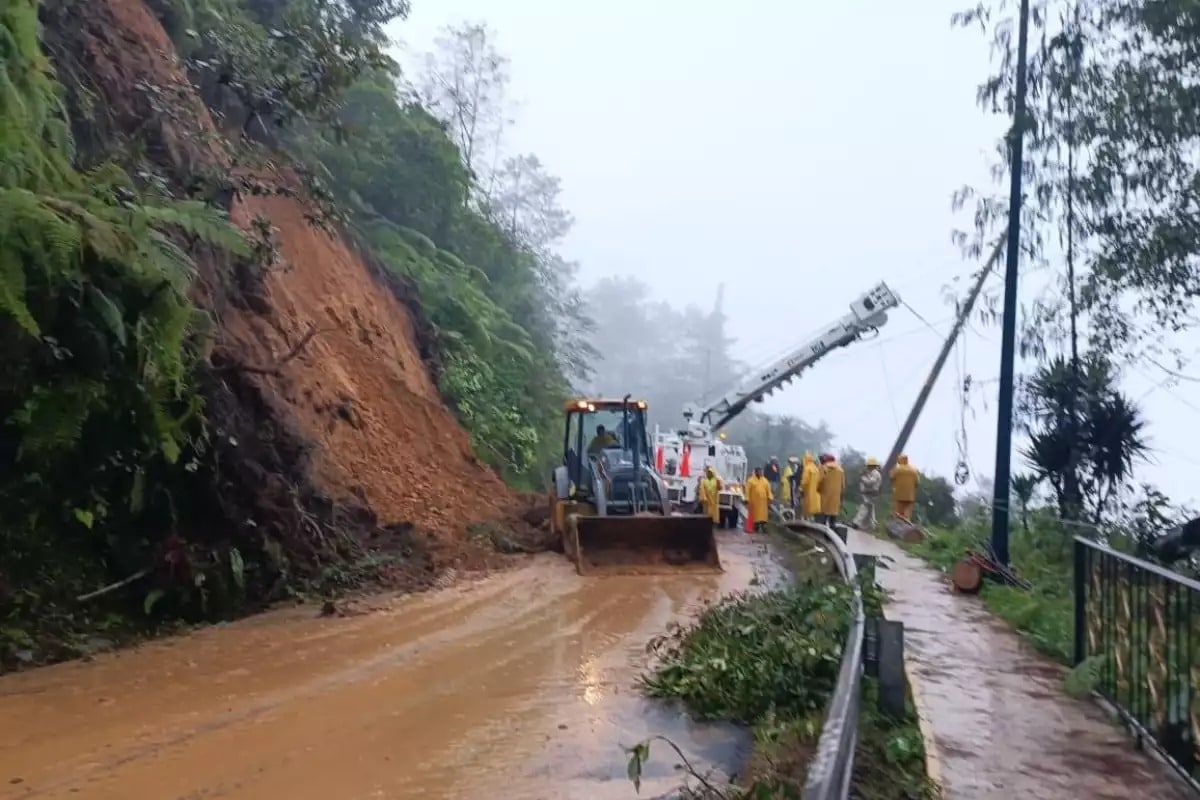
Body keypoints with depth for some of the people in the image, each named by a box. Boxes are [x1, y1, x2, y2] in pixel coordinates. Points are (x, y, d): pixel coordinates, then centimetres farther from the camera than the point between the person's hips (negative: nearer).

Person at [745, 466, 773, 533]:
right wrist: (747, 501, -11)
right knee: (755, 515, 1)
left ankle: (763, 527, -2)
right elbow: (747, 491, -5)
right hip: (754, 501, -2)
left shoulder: (765, 481, 9)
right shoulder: (751, 481, -2)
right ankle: (756, 528, 8)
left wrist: (770, 499, 0)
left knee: (763, 515, -1)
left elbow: (768, 491, 8)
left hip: (763, 501, 3)